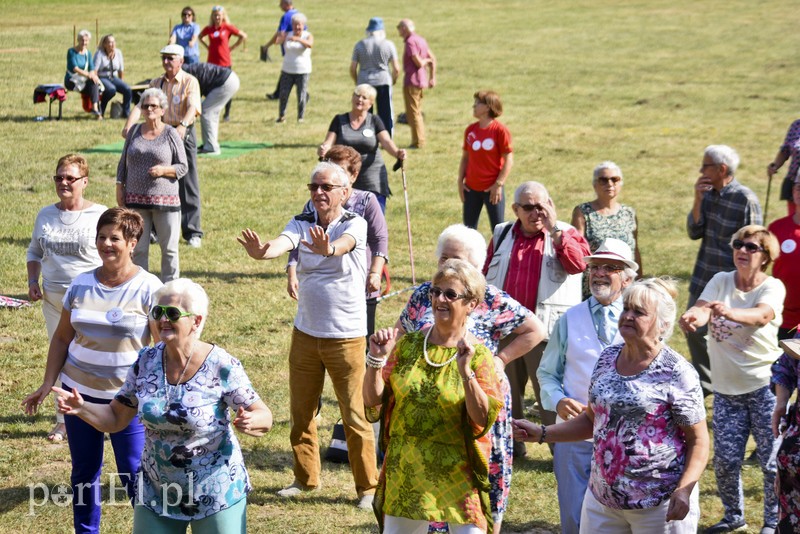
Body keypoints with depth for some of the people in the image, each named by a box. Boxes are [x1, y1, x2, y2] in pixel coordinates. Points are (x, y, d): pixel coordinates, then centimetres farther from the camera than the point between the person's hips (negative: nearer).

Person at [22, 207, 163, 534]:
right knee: (84, 471, 13)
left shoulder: (148, 288, -10)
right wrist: (47, 384, 4)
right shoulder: (81, 284, 2)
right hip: (80, 392, 4)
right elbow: (62, 338, 10)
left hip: (128, 397, -4)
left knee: (134, 474, -2)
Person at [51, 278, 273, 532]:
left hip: (215, 496, -4)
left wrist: (250, 422, -34)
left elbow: (264, 417, -12)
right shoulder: (146, 362, -4)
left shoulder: (222, 367, -17)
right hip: (157, 493, 4)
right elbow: (115, 418, 4)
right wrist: (81, 408, -14)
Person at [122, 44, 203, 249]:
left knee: (188, 185, -3)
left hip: (184, 134, -4)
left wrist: (183, 125, -41)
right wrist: (129, 126, -19)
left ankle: (193, 232, 2)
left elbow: (193, 106, -22)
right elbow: (140, 105, -2)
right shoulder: (156, 83, 10)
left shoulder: (190, 82, -5)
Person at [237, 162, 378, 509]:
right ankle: (306, 478, 31)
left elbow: (343, 244, -33)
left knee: (354, 416, 0)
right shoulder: (301, 224, 1)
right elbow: (282, 244, -21)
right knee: (301, 411, 14)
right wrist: (262, 251, -45)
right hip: (305, 333, 4)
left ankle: (368, 487, 13)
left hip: (346, 336, -4)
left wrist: (327, 248, -57)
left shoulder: (355, 224, -9)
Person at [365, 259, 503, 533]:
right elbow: (371, 399, 1)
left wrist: (466, 371, -25)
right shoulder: (408, 344, 3)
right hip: (404, 473, 3)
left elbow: (484, 419, -16)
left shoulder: (478, 355, -7)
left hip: (456, 477, -3)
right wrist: (377, 358, -14)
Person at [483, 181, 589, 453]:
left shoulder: (564, 235, 0)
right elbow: (486, 277, 15)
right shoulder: (502, 235, 10)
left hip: (545, 329, -4)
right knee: (507, 390, 15)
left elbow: (579, 263, -20)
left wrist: (554, 230, -22)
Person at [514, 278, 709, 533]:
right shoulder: (607, 359, 7)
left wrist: (684, 490, -20)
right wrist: (541, 433, 7)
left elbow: (699, 440, -8)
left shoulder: (676, 373, -11)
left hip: (660, 504, -6)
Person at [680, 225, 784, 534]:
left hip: (765, 384, -3)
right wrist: (692, 316, -42)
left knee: (772, 460, 1)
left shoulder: (773, 288, -9)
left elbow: (762, 315, -31)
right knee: (725, 460, 4)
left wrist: (730, 313, -51)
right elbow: (702, 307, -17)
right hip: (726, 388, 3)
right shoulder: (721, 281, 2)